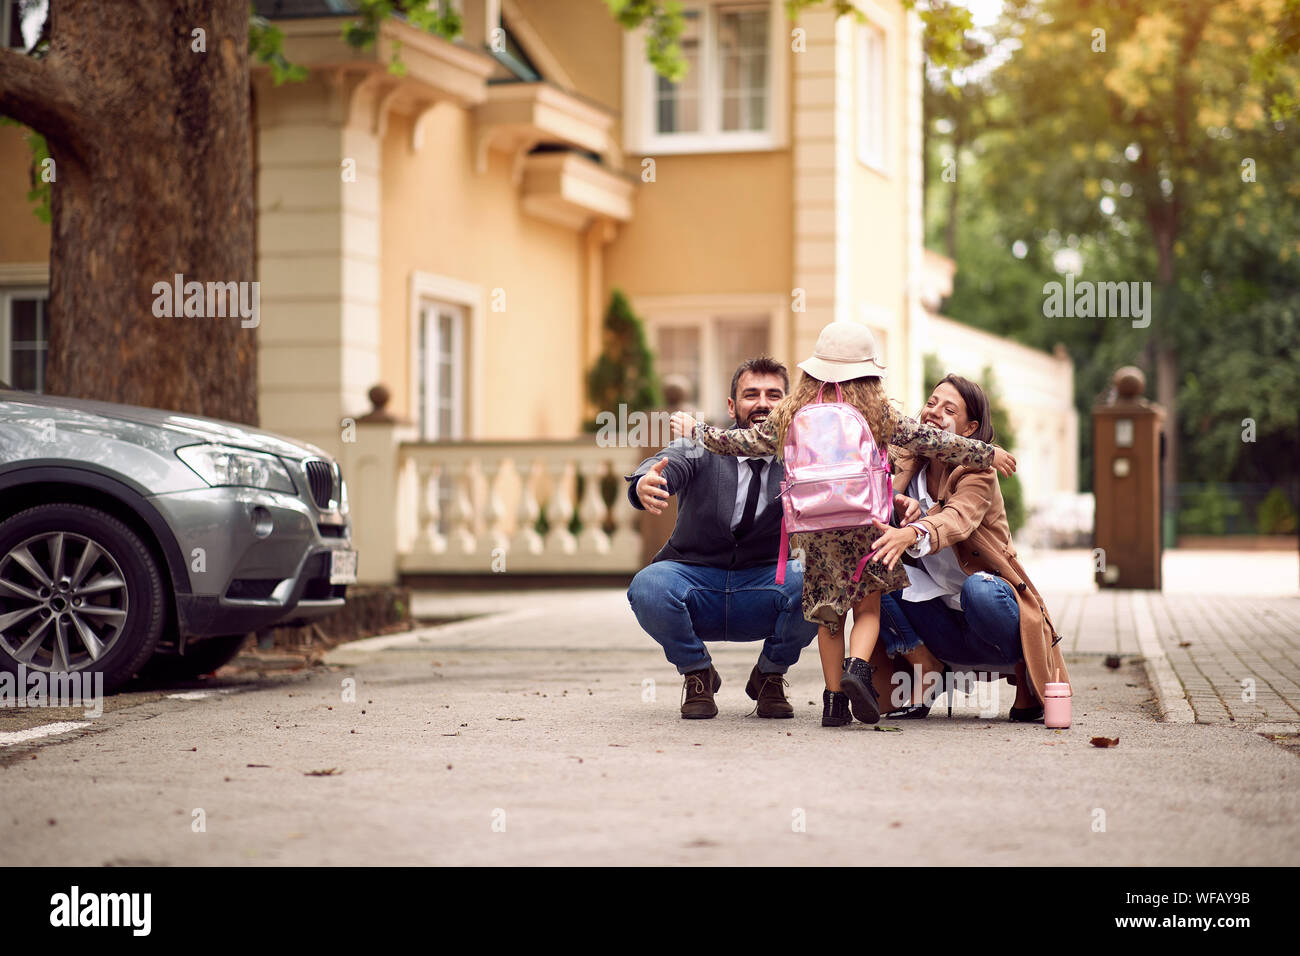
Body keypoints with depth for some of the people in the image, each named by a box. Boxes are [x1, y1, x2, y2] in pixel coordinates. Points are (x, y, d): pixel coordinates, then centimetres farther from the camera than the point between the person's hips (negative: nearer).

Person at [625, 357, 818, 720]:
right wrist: (644, 486, -51)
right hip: (695, 578, 0)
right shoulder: (700, 448, -5)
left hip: (763, 594, 1)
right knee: (647, 588, -32)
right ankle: (697, 673, 0)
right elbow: (666, 465, -26)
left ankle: (770, 676, 0)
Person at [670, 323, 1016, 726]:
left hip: (813, 528, 2)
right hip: (864, 522, -2)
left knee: (828, 616, 14)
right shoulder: (878, 413, -1)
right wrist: (986, 454, 12)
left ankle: (835, 700, 11)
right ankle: (858, 666, -14)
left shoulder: (789, 414, 5)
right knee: (868, 607, 12)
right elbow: (933, 442, 2)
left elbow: (745, 441, 12)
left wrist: (695, 431, 28)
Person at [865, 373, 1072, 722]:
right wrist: (902, 506, -30)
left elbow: (958, 519, -36)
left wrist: (910, 534, -57)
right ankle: (921, 687, -12)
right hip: (947, 628, 5)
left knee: (978, 588, -39)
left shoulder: (979, 473, -14)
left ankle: (1025, 673, -8)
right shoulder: (911, 467, 4)